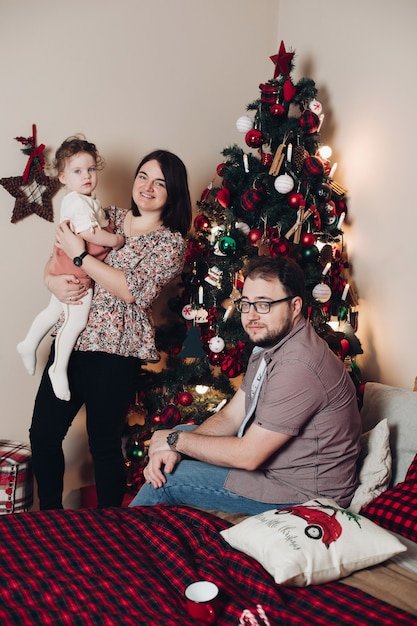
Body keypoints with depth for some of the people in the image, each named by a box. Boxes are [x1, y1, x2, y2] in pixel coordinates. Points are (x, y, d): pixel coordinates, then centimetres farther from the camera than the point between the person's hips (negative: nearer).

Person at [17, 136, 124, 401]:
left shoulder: (85, 200, 11)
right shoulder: (78, 201, -22)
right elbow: (88, 232, -32)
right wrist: (115, 240, -20)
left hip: (67, 270, 11)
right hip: (76, 273, -11)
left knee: (55, 310, 25)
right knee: (76, 321, -4)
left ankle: (29, 344, 42)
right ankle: (59, 369, 8)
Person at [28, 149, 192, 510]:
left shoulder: (172, 243, -3)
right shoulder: (108, 217, 11)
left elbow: (133, 290, -17)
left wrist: (81, 255, -15)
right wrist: (53, 281, -10)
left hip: (116, 351, -5)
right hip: (70, 340, 5)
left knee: (104, 443, 6)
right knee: (43, 433, 9)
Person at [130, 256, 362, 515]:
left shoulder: (297, 366, -29)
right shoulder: (269, 344, 5)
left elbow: (248, 455, -26)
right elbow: (231, 416, 5)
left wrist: (176, 439, -13)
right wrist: (173, 448, -10)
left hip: (303, 494, -9)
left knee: (168, 479, -9)